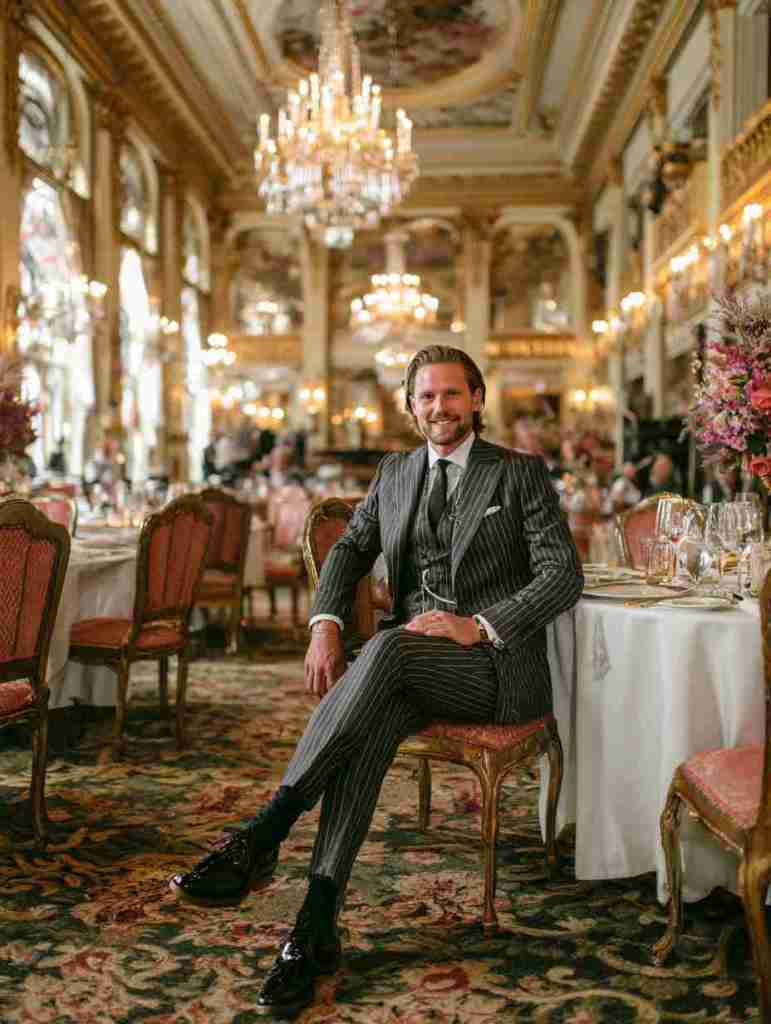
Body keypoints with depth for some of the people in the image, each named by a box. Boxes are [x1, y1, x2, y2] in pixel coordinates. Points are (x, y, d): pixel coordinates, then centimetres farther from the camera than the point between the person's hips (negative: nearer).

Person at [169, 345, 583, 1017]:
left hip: (497, 665, -3)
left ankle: (260, 840, -36)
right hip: (410, 666, 4)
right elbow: (349, 549, 15)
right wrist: (326, 624, -6)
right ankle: (316, 929, -33)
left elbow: (564, 575, -4)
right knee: (374, 716, -32)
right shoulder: (395, 473, 19)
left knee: (389, 648, -35)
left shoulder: (522, 474, 5)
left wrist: (481, 626, -17)